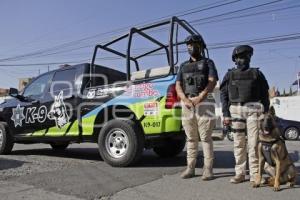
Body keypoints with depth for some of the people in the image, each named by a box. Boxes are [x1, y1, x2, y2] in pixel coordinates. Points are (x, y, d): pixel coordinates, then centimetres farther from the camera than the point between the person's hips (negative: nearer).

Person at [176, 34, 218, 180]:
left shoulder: (208, 63, 9)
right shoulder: (183, 66, 20)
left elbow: (212, 83, -6)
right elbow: (178, 86, 8)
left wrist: (199, 98, -18)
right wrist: (185, 100, -10)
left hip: (204, 104, -4)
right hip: (187, 105, 4)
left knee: (206, 138, -4)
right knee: (191, 138, 6)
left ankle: (208, 169, 1)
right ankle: (190, 168, 12)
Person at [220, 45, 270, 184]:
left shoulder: (257, 73, 11)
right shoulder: (230, 75, 11)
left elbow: (264, 94, 9)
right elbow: (224, 95, 6)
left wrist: (266, 113, 1)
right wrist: (226, 114, -2)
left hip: (254, 109, -1)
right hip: (235, 110, 1)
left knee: (253, 143, -4)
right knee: (238, 143, 4)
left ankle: (254, 174, 4)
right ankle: (240, 173, 12)